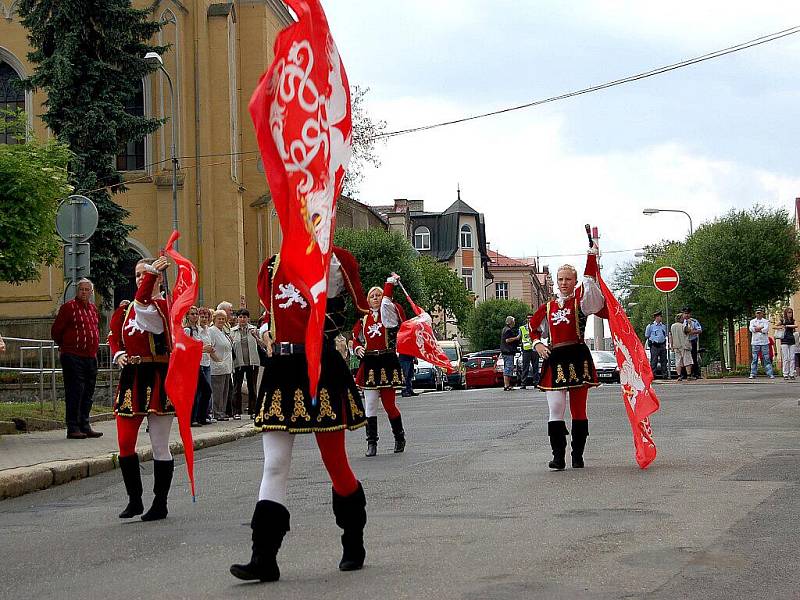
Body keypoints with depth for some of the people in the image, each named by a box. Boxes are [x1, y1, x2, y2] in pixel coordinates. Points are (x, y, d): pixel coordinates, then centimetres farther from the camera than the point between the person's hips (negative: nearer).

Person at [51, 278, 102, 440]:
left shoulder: (93, 309, 15)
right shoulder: (68, 307, -5)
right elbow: (56, 331, -2)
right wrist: (64, 346, 10)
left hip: (91, 357, 7)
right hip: (72, 357, -7)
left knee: (88, 394, 10)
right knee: (74, 392, -7)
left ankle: (85, 426, 18)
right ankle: (73, 428, -4)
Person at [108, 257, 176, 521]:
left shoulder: (165, 305, -7)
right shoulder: (124, 310, 13)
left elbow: (143, 305, -26)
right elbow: (114, 335, 20)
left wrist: (153, 271, -32)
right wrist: (118, 354, -1)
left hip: (158, 379, -6)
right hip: (131, 379, 6)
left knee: (160, 445, 1)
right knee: (125, 444, 3)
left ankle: (160, 503, 10)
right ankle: (134, 500, 16)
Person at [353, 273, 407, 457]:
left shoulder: (389, 314, 3)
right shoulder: (363, 319, 11)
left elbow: (387, 301, -18)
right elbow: (355, 339, 20)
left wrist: (390, 283, -19)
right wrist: (358, 349, 1)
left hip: (387, 363, -3)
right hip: (369, 364, 3)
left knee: (389, 404, 1)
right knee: (370, 405, 0)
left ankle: (399, 437, 21)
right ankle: (371, 443, 4)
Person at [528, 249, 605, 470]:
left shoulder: (580, 300, 3)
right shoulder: (548, 307, 14)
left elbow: (589, 279, -15)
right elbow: (533, 328, 26)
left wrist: (592, 253, -24)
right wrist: (537, 344, 8)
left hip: (578, 358, -3)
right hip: (554, 359, 3)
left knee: (578, 409, 5)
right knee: (555, 409, -5)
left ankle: (578, 456, 13)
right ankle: (558, 456, -4)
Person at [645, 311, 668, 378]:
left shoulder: (664, 326, 12)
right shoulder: (650, 326, -2)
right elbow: (647, 335, 7)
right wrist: (653, 339, 4)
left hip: (662, 345, 5)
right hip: (654, 346, -5)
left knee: (664, 360, 5)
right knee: (654, 361, -5)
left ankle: (665, 374, 10)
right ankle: (653, 375, -1)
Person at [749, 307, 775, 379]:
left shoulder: (766, 321, 8)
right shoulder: (752, 321, 12)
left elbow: (766, 329, -10)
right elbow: (751, 329, -7)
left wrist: (756, 329, -7)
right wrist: (761, 328, -9)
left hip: (764, 342, -1)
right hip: (755, 342, 1)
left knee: (766, 359, -3)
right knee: (754, 359, -1)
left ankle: (770, 374, -3)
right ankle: (753, 374, 1)